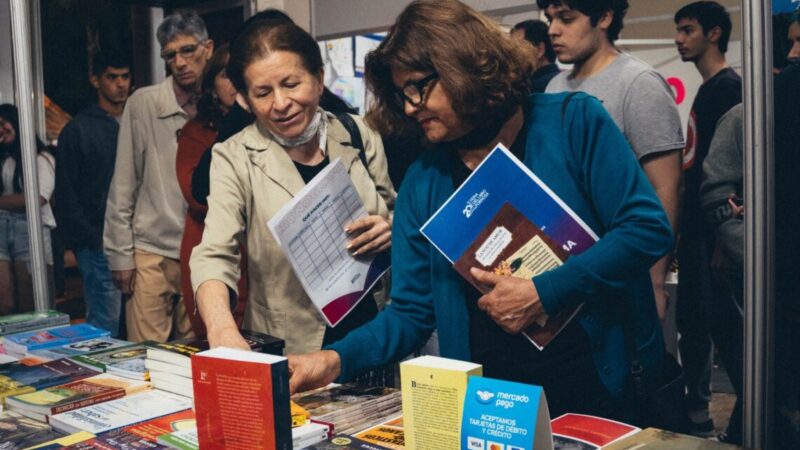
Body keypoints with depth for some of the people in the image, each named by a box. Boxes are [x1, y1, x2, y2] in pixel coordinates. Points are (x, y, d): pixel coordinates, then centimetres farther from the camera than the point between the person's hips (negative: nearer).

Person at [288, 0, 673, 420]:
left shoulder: (572, 121, -7)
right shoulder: (422, 180, 2)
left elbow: (648, 228, -12)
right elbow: (412, 310, 2)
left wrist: (545, 292, -20)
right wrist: (337, 359, -14)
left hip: (601, 383, -2)